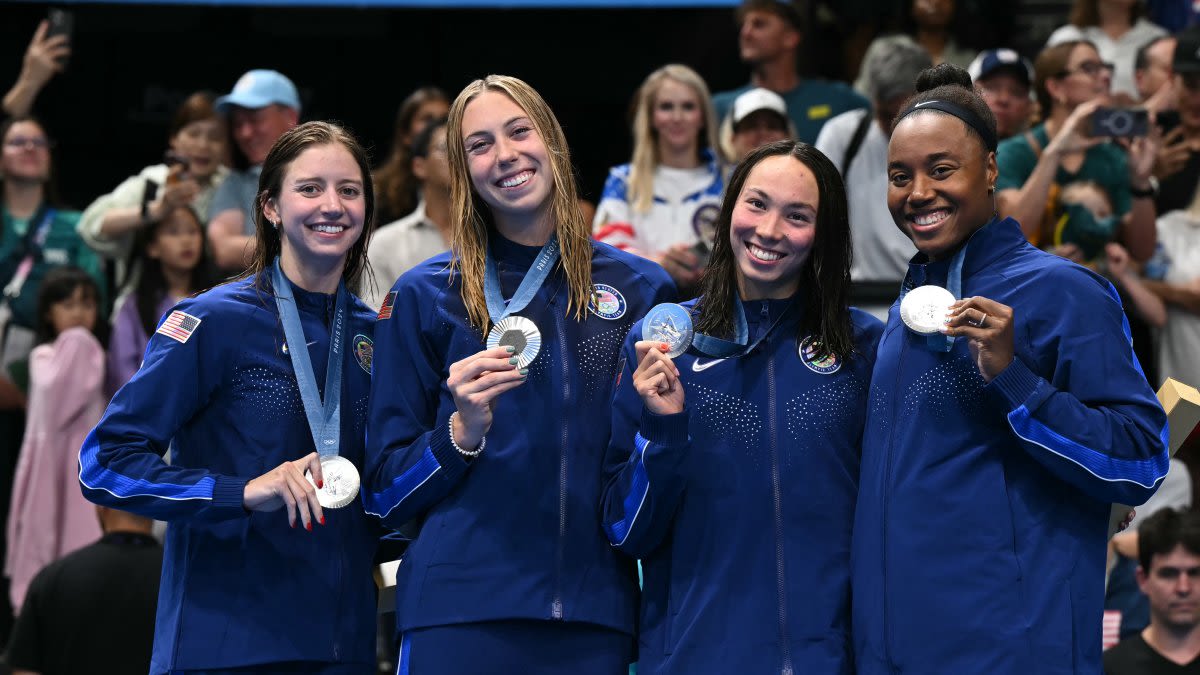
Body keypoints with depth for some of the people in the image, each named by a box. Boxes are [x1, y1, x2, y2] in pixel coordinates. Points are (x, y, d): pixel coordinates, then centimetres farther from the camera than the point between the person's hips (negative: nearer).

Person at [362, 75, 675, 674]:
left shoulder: (640, 289, 8)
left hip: (595, 615, 2)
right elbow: (384, 494, 3)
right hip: (459, 614, -2)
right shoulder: (423, 297, 3)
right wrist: (462, 431, -14)